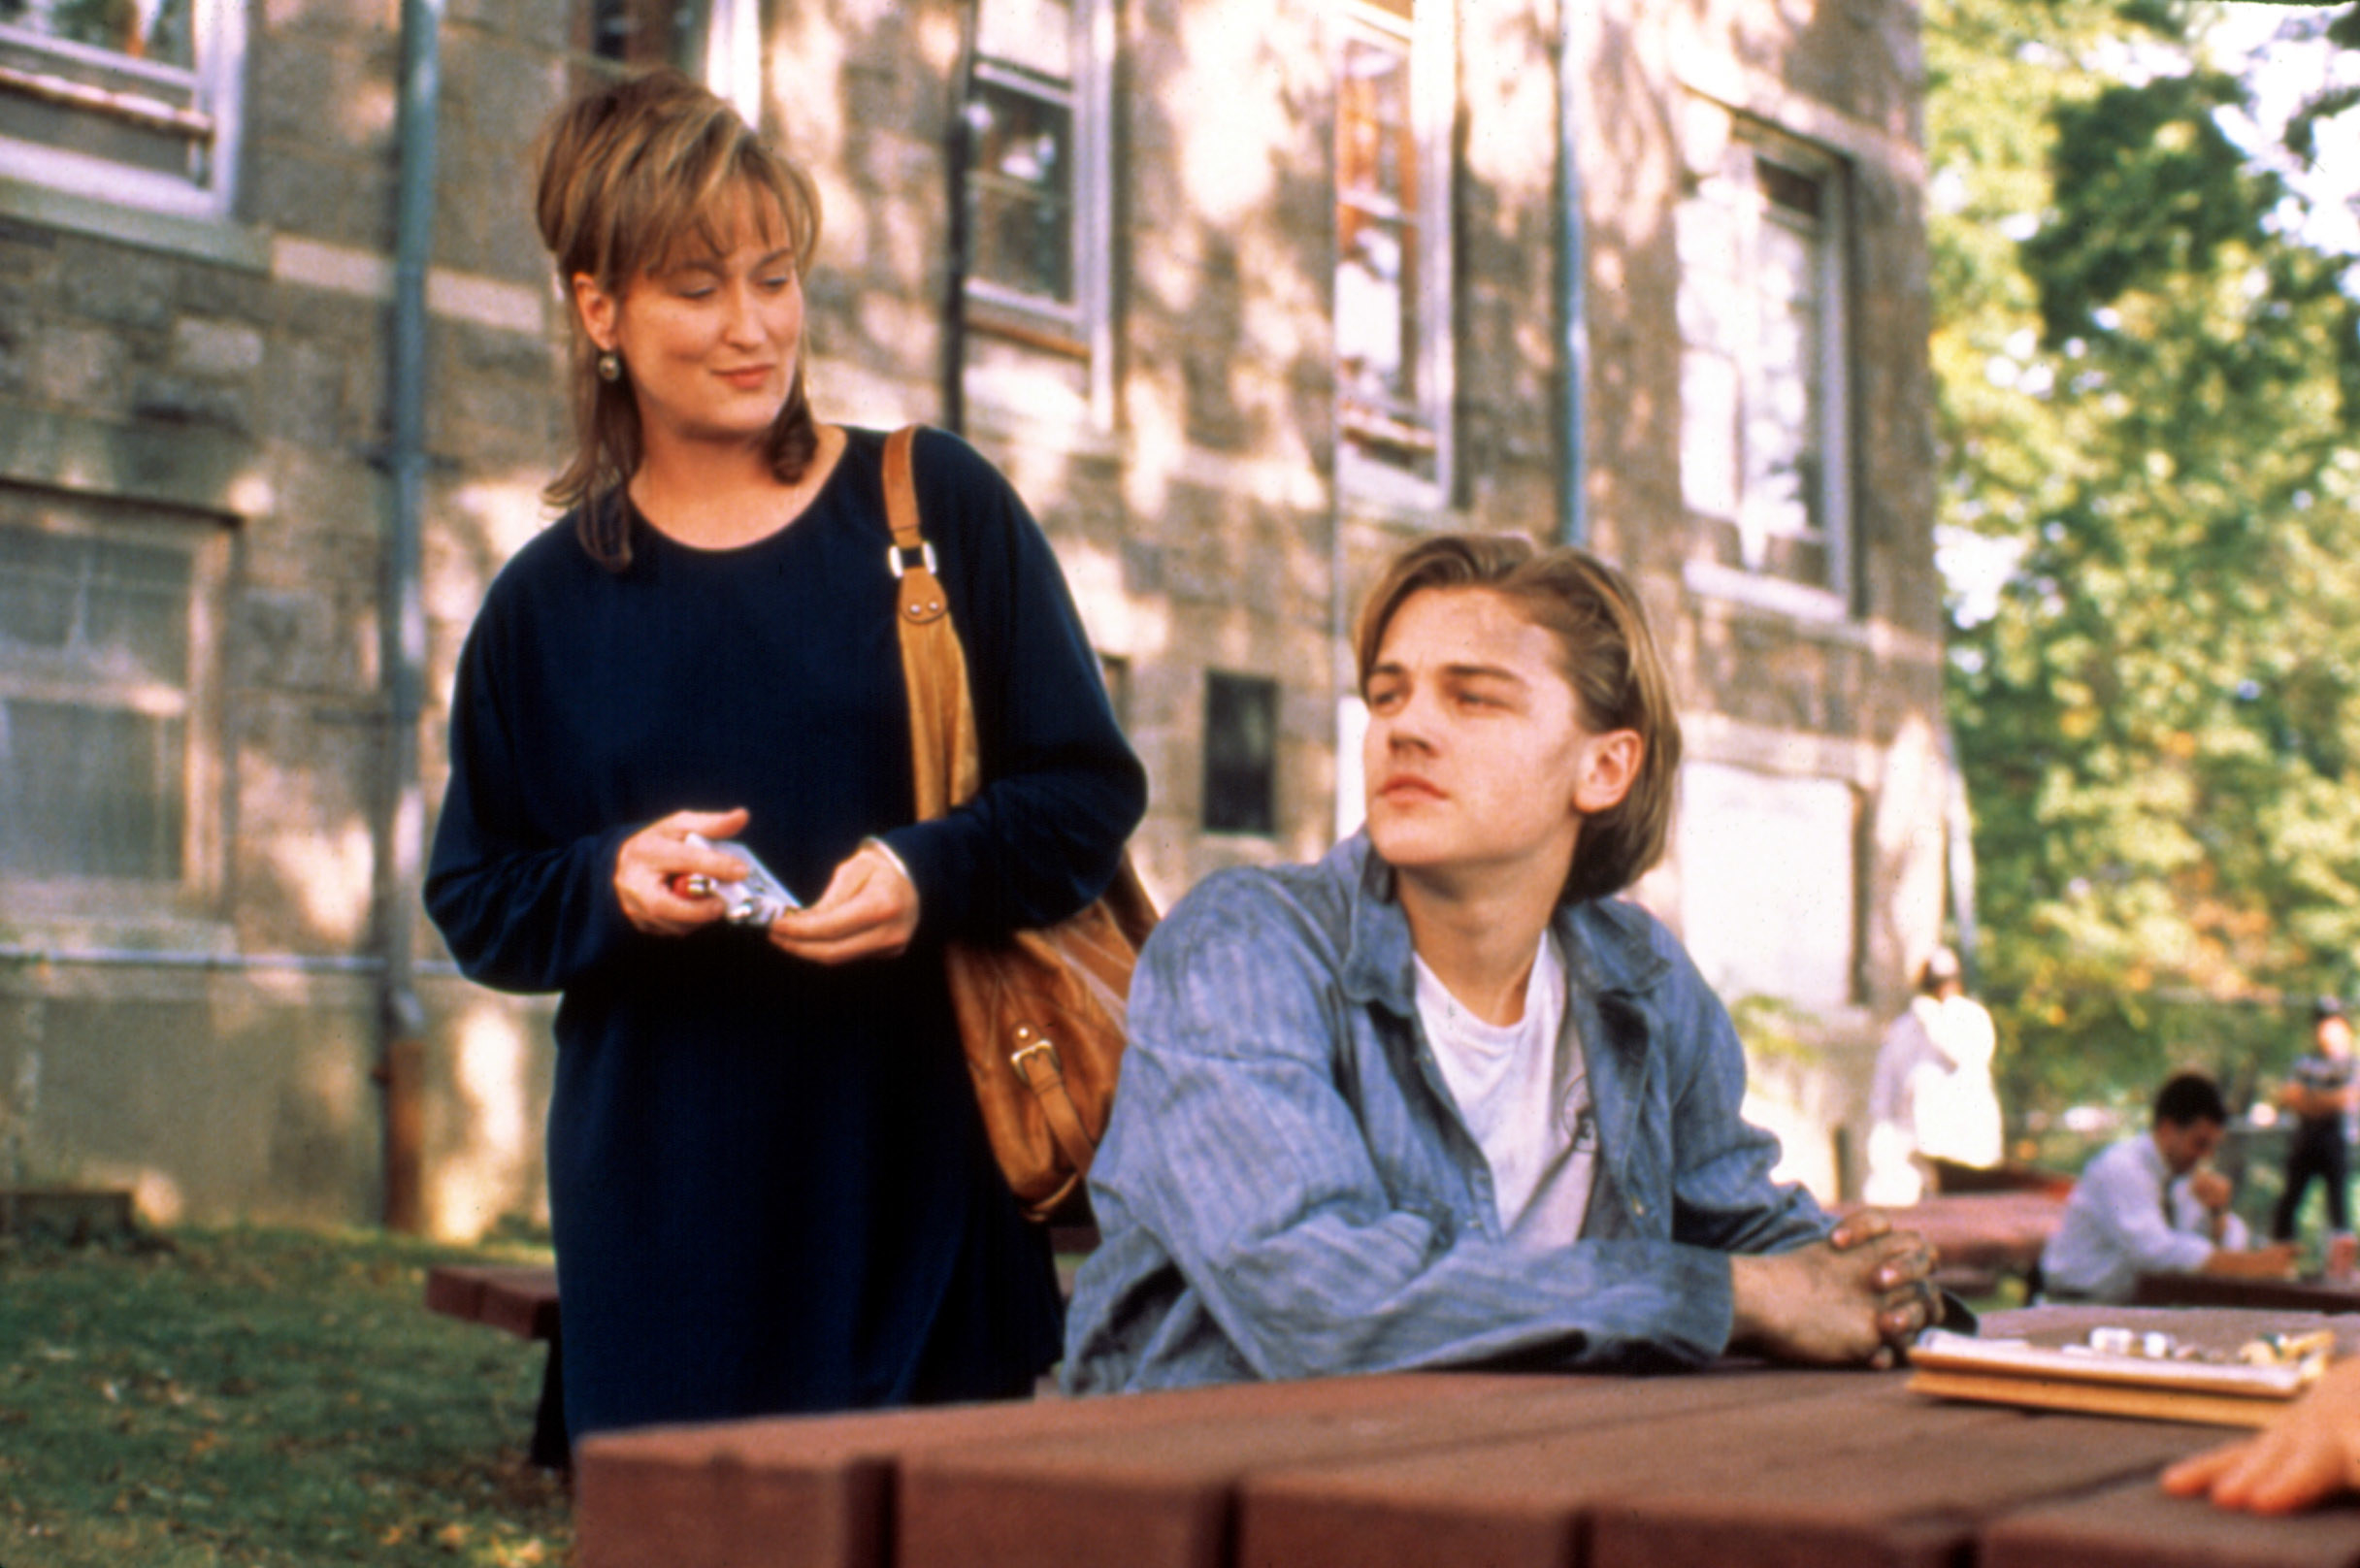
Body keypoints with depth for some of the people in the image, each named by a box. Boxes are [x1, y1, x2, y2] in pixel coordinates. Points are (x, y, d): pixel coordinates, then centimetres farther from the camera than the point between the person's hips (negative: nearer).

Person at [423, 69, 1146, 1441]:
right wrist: (612, 885, -10)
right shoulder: (547, 604, 9)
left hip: (924, 1180, -1)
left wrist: (933, 874, -16)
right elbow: (477, 902, 11)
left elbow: (1093, 788, 3)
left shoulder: (939, 508, 3)